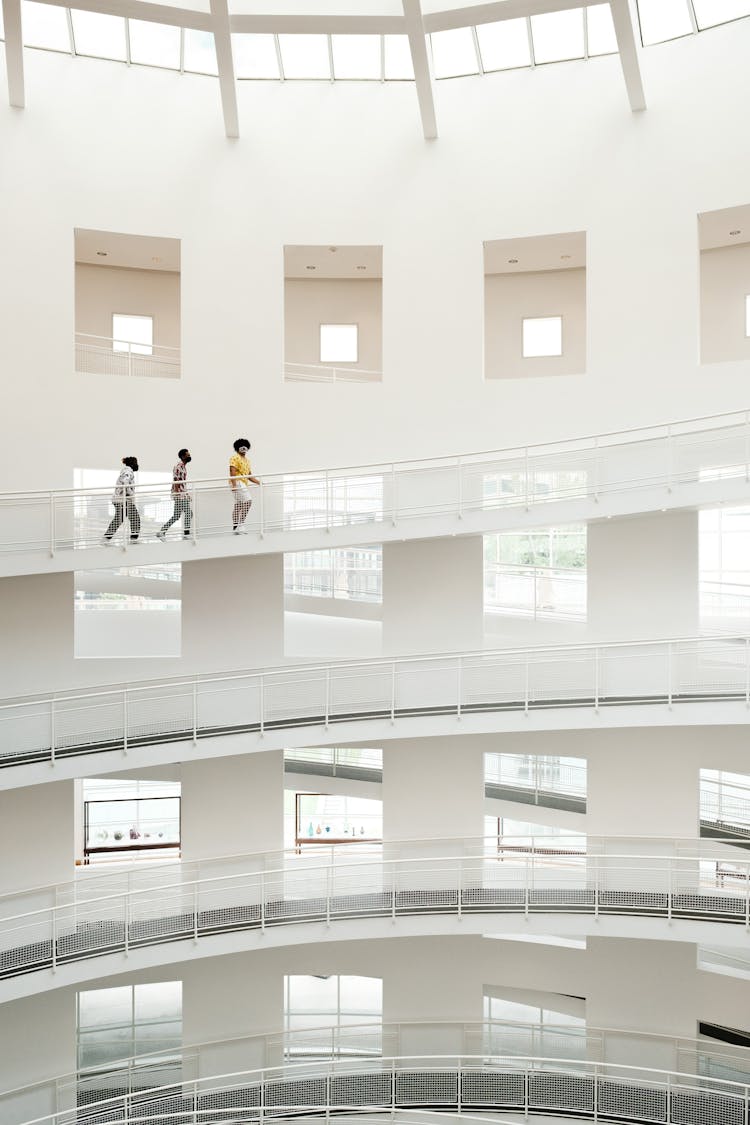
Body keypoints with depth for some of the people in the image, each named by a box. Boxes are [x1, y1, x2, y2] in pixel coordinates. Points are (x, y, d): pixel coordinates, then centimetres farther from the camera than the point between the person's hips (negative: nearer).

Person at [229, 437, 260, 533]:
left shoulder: (247, 461, 25)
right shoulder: (235, 458, -1)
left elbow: (249, 476, 25)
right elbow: (232, 471, -12)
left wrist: (259, 482, 16)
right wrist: (234, 484, -23)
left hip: (244, 484, 8)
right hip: (238, 483, -8)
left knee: (238, 506, 9)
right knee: (247, 501, -20)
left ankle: (235, 527, 11)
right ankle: (241, 524, -16)